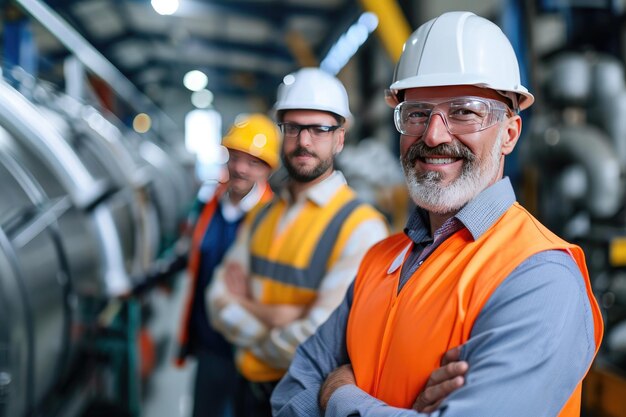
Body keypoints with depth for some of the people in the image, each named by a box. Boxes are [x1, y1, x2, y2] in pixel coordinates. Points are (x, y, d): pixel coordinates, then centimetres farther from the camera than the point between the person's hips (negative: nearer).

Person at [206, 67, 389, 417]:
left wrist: (246, 309, -7)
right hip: (252, 389, 6)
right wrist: (273, 316, -19)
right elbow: (221, 300, 0)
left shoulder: (362, 227, -20)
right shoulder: (263, 217, 3)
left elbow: (314, 345, -24)